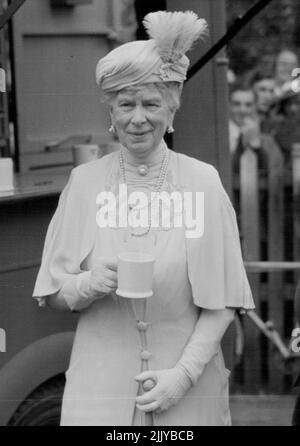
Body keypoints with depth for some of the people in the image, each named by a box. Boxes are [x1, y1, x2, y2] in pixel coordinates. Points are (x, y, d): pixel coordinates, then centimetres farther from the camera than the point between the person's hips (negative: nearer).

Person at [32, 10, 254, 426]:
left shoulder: (203, 181, -3)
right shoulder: (84, 181, 0)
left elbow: (221, 302, -2)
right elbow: (53, 294, 4)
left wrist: (184, 373, -10)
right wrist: (90, 284, -15)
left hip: (189, 389, 0)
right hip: (100, 385, 1)